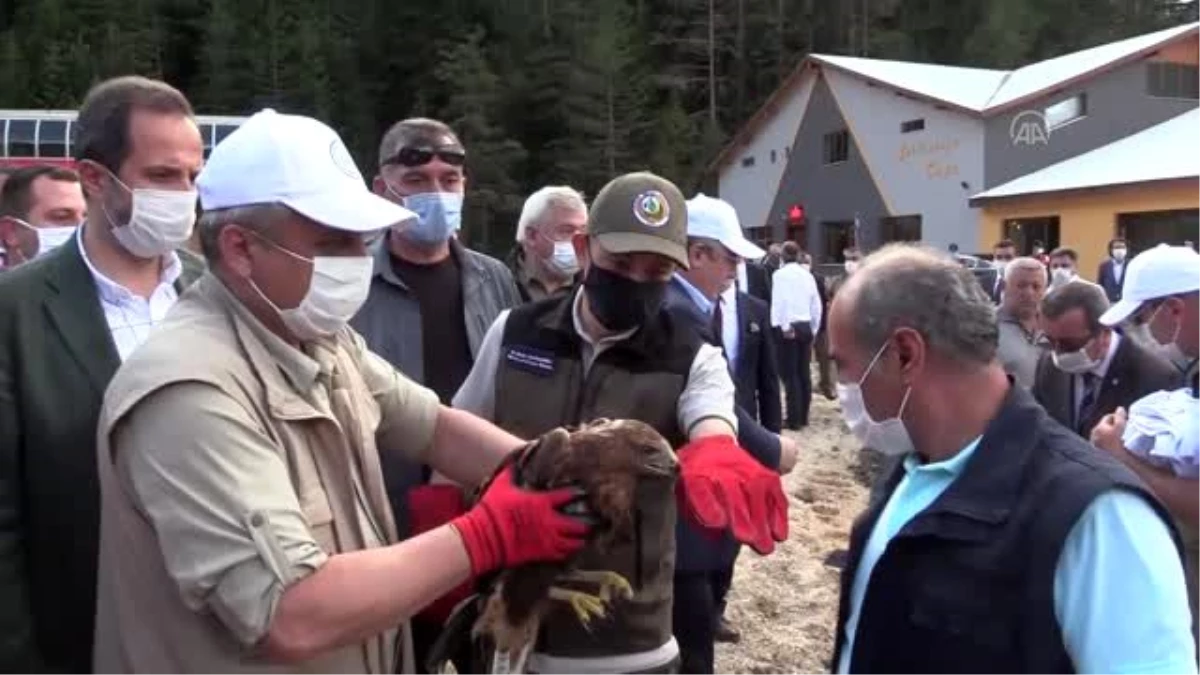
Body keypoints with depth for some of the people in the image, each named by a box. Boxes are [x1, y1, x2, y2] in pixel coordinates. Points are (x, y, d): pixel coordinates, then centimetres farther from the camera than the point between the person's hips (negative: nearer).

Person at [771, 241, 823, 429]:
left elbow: (779, 302, -15)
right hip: (806, 326, 5)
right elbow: (816, 305, 11)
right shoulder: (808, 275, 8)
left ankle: (794, 419, -2)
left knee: (790, 374, -2)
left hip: (788, 327, -5)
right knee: (804, 373, 11)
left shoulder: (780, 274, -6)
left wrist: (785, 327, -10)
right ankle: (803, 416, 17)